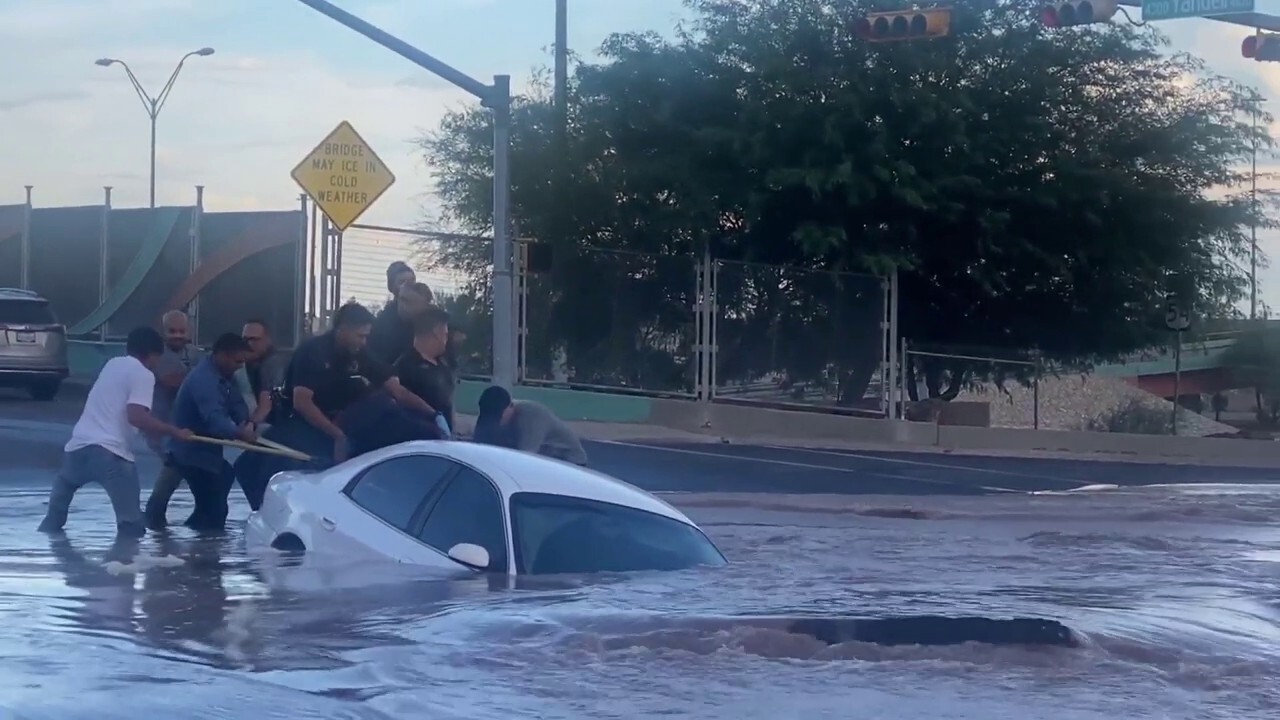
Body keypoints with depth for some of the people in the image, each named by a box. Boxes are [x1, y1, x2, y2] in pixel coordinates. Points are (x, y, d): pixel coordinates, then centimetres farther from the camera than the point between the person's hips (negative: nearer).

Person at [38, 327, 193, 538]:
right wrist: (175, 432, -11)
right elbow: (136, 416, -17)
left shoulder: (113, 364, 22)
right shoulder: (143, 374, -1)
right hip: (110, 451, -7)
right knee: (131, 526, -4)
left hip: (78, 445, 8)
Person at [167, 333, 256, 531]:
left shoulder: (221, 375, 10)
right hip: (193, 454, -11)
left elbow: (236, 403, 6)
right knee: (213, 510, -13)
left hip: (204, 451, 11)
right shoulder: (205, 380, -26)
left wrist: (246, 424, -13)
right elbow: (214, 419, -40)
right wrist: (239, 433, -53)